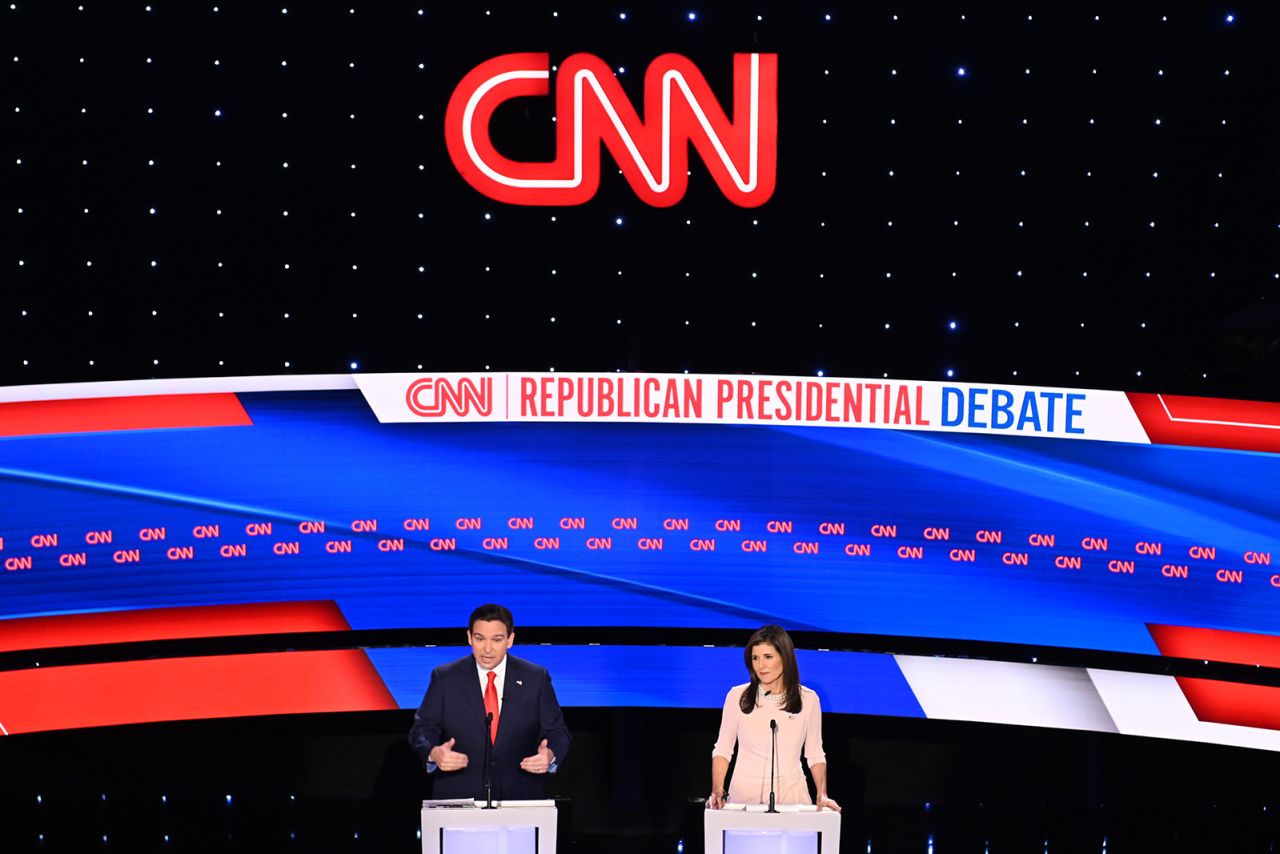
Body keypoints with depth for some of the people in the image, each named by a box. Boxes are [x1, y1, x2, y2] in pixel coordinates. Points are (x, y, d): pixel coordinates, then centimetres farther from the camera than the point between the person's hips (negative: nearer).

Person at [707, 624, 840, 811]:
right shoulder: (738, 696, -5)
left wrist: (822, 795, -7)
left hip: (790, 793, 1)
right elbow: (722, 750, 1)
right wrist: (717, 792, -10)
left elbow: (815, 755, 5)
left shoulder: (808, 699, -2)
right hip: (745, 793, 0)